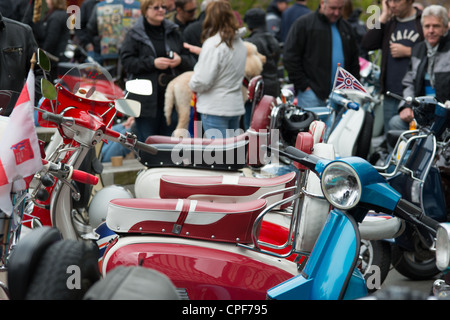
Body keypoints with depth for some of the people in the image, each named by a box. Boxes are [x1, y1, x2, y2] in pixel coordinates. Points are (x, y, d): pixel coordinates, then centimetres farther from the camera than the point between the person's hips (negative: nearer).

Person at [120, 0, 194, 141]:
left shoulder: (174, 33, 13)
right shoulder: (134, 34, 0)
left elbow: (189, 61, 15)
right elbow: (127, 62, -9)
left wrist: (180, 60, -8)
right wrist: (152, 63, -19)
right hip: (146, 98, -4)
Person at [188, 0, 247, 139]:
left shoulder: (214, 44, -16)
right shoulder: (240, 44, 10)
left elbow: (203, 81, -20)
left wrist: (192, 84, 4)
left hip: (215, 108, -8)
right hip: (236, 106, 8)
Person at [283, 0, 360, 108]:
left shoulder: (346, 27, 19)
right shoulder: (304, 23, 0)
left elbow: (354, 61, 26)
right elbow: (290, 58, -5)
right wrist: (304, 85, -9)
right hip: (312, 93, -5)